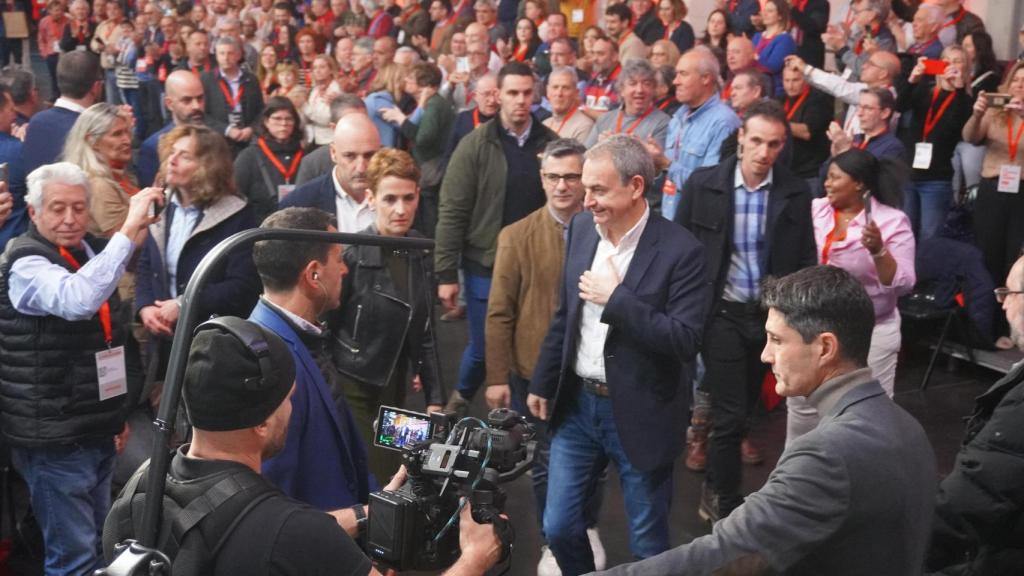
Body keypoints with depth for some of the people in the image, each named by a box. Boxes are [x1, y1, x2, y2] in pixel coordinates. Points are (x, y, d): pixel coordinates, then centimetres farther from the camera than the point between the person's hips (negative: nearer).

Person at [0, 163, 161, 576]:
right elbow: (78, 301, -38)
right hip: (54, 437, -8)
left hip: (96, 430, 8)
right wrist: (129, 229, -38)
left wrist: (117, 411, 21)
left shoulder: (89, 250, 10)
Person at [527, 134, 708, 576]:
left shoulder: (680, 250, -18)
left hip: (639, 415, -5)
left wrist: (616, 299, -25)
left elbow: (685, 341, -23)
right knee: (558, 527, 12)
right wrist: (542, 383, 15)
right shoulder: (581, 228, 0)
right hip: (577, 404, 5)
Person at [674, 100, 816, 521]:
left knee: (741, 408, 16)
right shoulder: (703, 184, -9)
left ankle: (714, 492, 37)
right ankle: (727, 505, 15)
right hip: (722, 313, -3)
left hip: (770, 313, 3)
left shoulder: (796, 194, -4)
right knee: (732, 414, -3)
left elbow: (805, 259, 3)